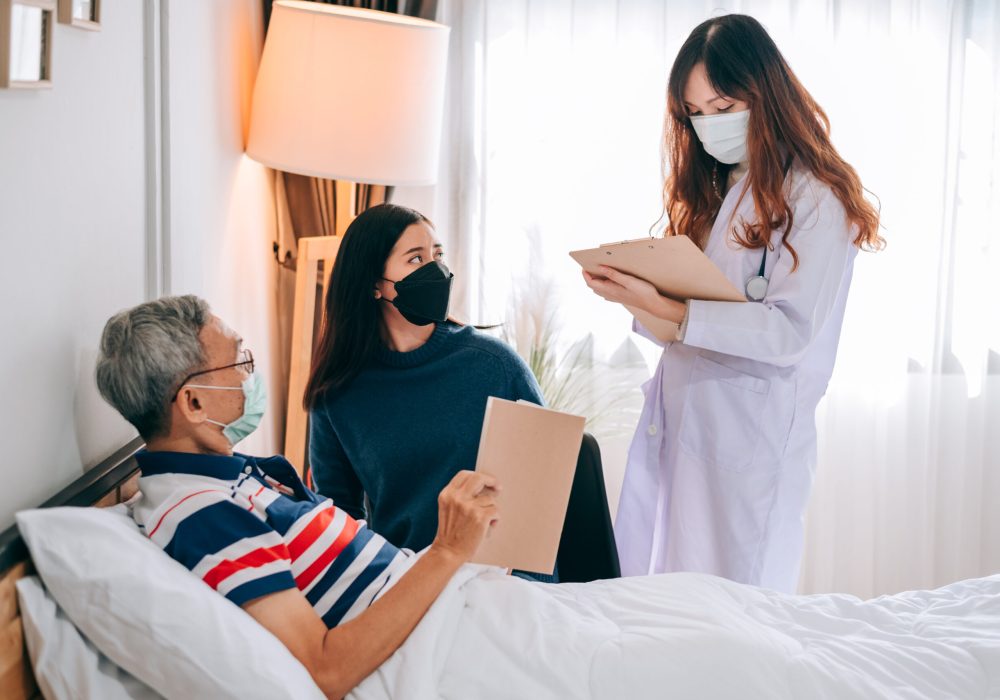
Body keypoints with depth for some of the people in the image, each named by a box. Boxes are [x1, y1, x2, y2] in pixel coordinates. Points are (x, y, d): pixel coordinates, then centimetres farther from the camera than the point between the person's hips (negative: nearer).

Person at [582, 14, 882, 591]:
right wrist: (637, 293, -3)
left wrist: (664, 309, -23)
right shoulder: (712, 189, 16)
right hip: (675, 424, 7)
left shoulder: (816, 200, -7)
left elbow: (789, 332, -17)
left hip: (750, 435, -7)